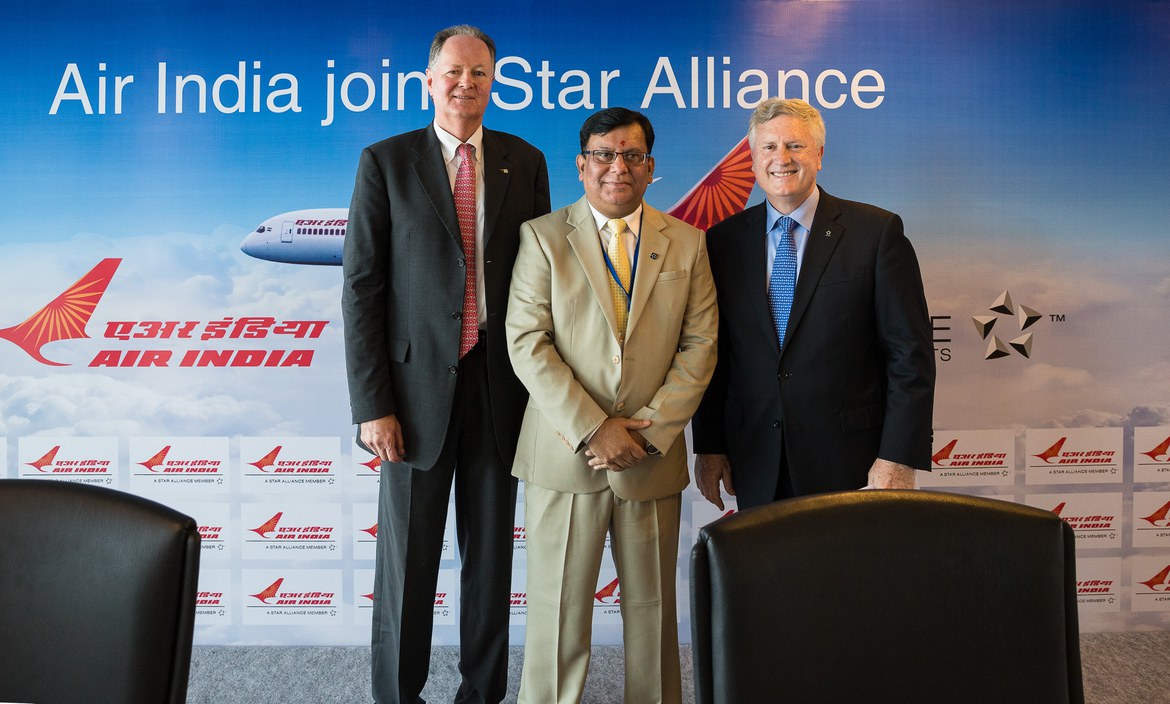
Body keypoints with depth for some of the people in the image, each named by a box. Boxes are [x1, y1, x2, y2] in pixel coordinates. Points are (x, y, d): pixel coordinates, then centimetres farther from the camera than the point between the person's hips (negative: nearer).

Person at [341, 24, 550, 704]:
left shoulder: (526, 162, 7)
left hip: (500, 388, 2)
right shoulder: (386, 162, 0)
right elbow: (361, 288, -4)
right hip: (417, 388, -2)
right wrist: (372, 404, -10)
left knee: (492, 553, 14)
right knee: (408, 558, 9)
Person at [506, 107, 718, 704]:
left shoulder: (686, 242, 8)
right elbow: (527, 342, -6)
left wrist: (649, 430, -9)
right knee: (557, 609, 7)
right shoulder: (542, 236, 2)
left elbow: (700, 344, 3)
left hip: (653, 457, 2)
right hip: (565, 454, -1)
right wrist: (593, 430, -14)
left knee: (653, 608, 13)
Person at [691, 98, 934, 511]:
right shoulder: (723, 241, 4)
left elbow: (911, 354, -6)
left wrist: (899, 459, -11)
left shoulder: (877, 232, -5)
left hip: (849, 464, -2)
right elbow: (712, 354, 7)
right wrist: (709, 446, 4)